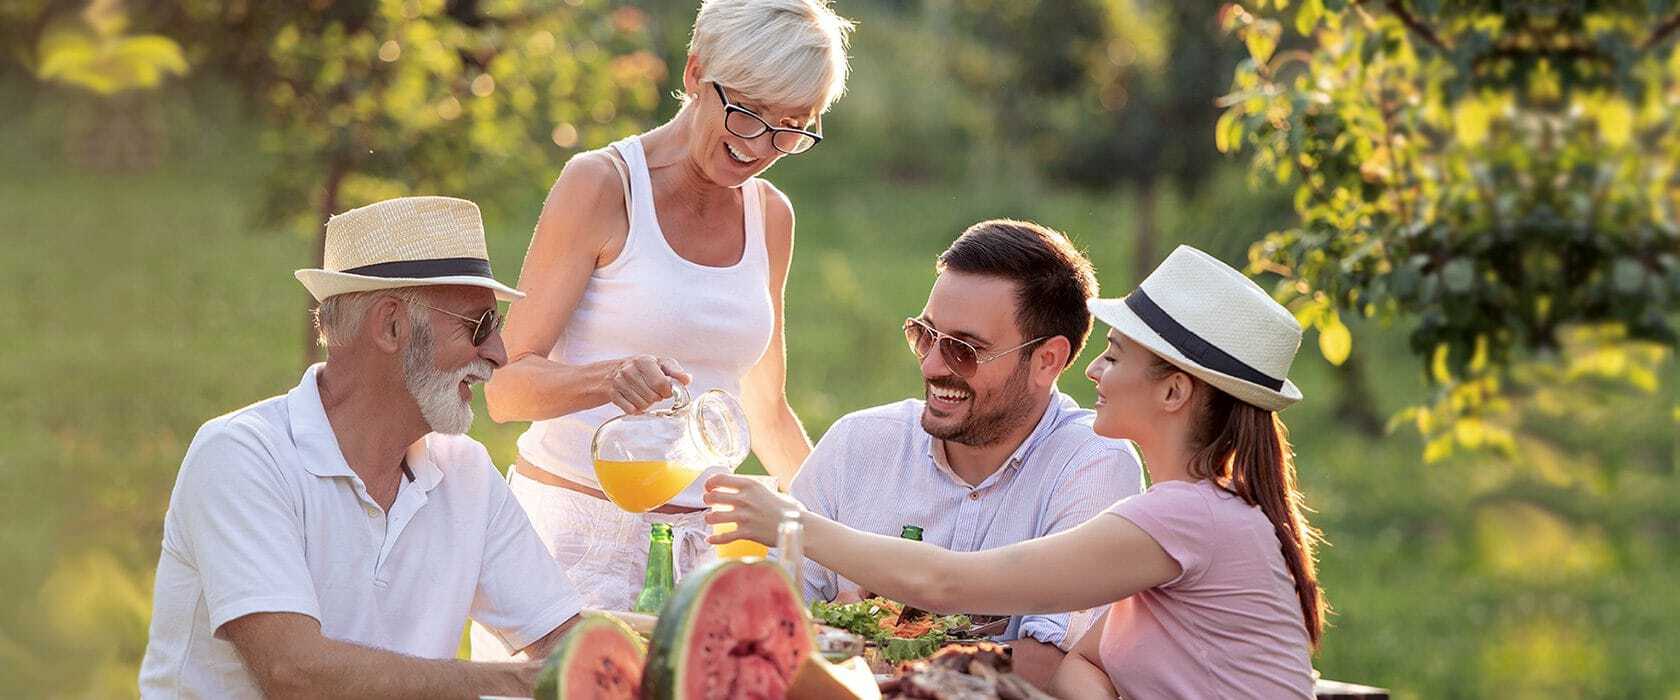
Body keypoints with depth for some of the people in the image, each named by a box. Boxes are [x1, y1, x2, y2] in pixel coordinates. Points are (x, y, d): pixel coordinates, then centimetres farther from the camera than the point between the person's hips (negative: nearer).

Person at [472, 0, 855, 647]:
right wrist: (613, 377, -29)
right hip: (573, 525, -5)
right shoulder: (600, 186, -6)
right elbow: (505, 387, -11)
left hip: (702, 538, 5)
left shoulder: (770, 217, 11)